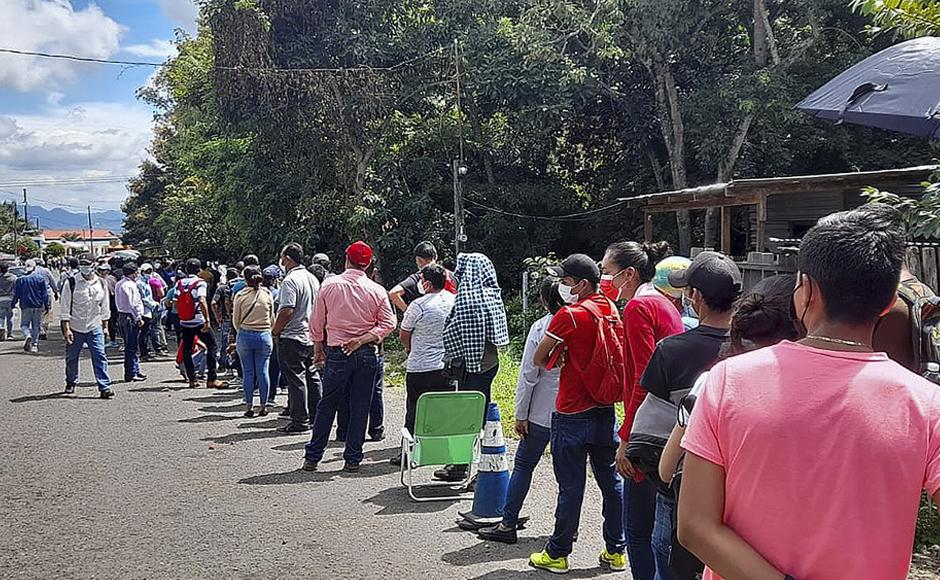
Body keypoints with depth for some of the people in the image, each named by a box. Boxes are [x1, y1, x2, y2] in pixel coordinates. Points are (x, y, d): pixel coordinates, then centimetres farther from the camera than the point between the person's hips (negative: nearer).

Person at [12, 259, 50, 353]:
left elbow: (16, 294, 3)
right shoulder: (41, 278, -2)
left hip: (25, 306, -1)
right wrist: (46, 305, 4)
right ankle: (34, 344, 6)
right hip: (38, 306, 1)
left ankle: (28, 335, -20)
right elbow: (45, 293, -1)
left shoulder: (20, 279, -2)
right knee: (36, 325, 9)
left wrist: (13, 304, 15)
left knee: (24, 324, 10)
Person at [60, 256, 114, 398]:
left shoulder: (101, 284, 4)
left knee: (100, 356, -8)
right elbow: (64, 308, -7)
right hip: (75, 328, -1)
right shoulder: (71, 283, -7)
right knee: (71, 358, 12)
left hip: (95, 328, 2)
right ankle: (70, 384, 32)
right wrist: (66, 329, -12)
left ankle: (104, 387, -9)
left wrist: (105, 326, 12)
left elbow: (105, 308, 13)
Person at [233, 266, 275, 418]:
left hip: (244, 336, -1)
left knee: (248, 372, 6)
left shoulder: (240, 295, -4)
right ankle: (263, 406, 10)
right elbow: (272, 319, 8)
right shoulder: (268, 295, -1)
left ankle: (249, 406, 9)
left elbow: (235, 321, 3)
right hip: (264, 336, 1)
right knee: (262, 371, 6)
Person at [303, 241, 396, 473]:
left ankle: (312, 457, 17)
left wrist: (318, 350, 14)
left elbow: (317, 322, 3)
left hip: (337, 353, 0)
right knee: (360, 408, 7)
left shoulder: (330, 285, -2)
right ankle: (353, 460, 12)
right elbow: (389, 323, -5)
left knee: (327, 406, 11)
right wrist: (362, 339, -6)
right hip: (367, 354, 0)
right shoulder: (377, 291, -2)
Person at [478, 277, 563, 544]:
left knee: (523, 465, 7)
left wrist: (521, 414, -3)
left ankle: (508, 524, 12)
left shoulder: (541, 327, -10)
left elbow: (528, 374, -9)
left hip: (543, 412, -3)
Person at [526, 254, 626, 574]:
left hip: (572, 414, -6)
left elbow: (538, 359, -9)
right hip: (606, 409, 7)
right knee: (611, 481, 13)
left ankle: (557, 554, 16)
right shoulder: (611, 309, 6)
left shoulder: (569, 315, -16)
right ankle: (616, 551, 22)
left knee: (571, 486, 2)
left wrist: (554, 359, 10)